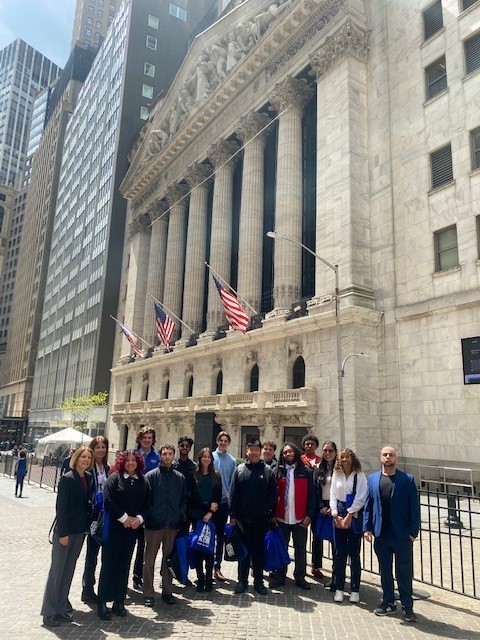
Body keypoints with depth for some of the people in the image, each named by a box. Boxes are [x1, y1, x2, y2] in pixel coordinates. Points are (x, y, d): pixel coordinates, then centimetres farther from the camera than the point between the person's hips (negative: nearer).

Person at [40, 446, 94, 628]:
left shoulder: (88, 478, 3)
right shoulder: (67, 478, -15)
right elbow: (61, 506, -15)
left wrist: (88, 524, 4)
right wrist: (63, 532, -16)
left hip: (80, 530, 6)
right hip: (65, 530, -6)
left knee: (68, 570, 14)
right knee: (57, 570, 4)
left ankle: (61, 609, 25)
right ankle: (49, 613, 15)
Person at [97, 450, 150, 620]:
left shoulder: (143, 481, 7)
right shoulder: (115, 477, -6)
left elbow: (146, 503, 7)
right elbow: (108, 501, -13)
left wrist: (139, 518, -9)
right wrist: (124, 518, -15)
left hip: (133, 528, 4)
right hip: (114, 527, -4)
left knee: (124, 564, 10)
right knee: (109, 563, 0)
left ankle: (119, 601, 18)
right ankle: (102, 602, 10)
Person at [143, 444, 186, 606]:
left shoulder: (180, 477, 7)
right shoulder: (151, 475, -4)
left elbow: (184, 499, 12)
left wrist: (180, 514, 0)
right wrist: (149, 516, -11)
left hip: (172, 525, 3)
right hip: (154, 524, -3)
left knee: (168, 558, 13)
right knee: (149, 559, 4)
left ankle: (167, 591, 25)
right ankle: (148, 594, 15)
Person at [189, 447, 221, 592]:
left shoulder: (216, 477, 8)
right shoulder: (194, 475, 3)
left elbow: (218, 497, 3)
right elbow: (192, 496, -2)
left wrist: (210, 512, -10)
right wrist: (208, 504, -11)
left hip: (211, 516, 1)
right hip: (197, 515, -1)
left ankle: (209, 580, 8)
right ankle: (200, 579, 10)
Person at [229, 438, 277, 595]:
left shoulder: (267, 470, 1)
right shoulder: (239, 470, 2)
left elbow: (273, 494, 0)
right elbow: (233, 493, 0)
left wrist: (267, 509, -10)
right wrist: (232, 515, -3)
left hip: (261, 519, 0)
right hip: (242, 518, 0)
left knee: (258, 550, 9)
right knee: (243, 549, 10)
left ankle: (258, 581, 21)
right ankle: (242, 581, 21)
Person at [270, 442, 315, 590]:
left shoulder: (306, 471, 0)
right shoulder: (278, 471, 3)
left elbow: (311, 495, 0)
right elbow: (273, 493, 3)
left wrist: (310, 515, -6)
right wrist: (272, 514, -2)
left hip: (300, 518, -1)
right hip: (282, 517, 1)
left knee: (300, 548, 9)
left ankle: (300, 577, 22)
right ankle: (280, 576, 22)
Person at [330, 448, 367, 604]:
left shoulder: (359, 475, -3)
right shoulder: (336, 475, 7)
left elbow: (360, 497, -9)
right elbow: (333, 495, 5)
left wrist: (349, 516, -11)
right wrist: (336, 516, -4)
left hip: (354, 516, -3)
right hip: (338, 515, 3)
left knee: (354, 554, 3)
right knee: (339, 553, 6)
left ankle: (355, 589, 14)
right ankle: (339, 588, 15)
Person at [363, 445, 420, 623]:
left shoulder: (407, 480, -4)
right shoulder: (372, 479, 4)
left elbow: (414, 507, -4)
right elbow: (368, 505, 5)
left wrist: (413, 531, -8)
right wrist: (367, 528, -1)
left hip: (402, 534, -3)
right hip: (381, 534, 3)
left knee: (404, 572, 6)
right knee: (385, 571, 13)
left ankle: (407, 606, 20)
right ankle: (388, 603, 27)